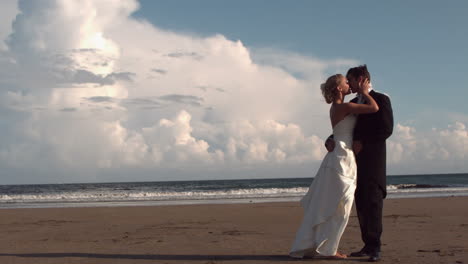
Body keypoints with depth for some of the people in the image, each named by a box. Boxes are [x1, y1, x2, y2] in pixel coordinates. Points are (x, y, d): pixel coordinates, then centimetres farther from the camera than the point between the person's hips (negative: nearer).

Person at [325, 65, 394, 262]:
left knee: (373, 203, -8)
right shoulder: (353, 103, 19)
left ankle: (375, 248, -6)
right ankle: (368, 246, 8)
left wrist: (362, 143, -13)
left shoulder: (381, 99, -2)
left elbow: (386, 129, -10)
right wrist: (330, 141, -3)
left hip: (373, 159, -7)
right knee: (361, 204, 5)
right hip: (356, 159, 7)